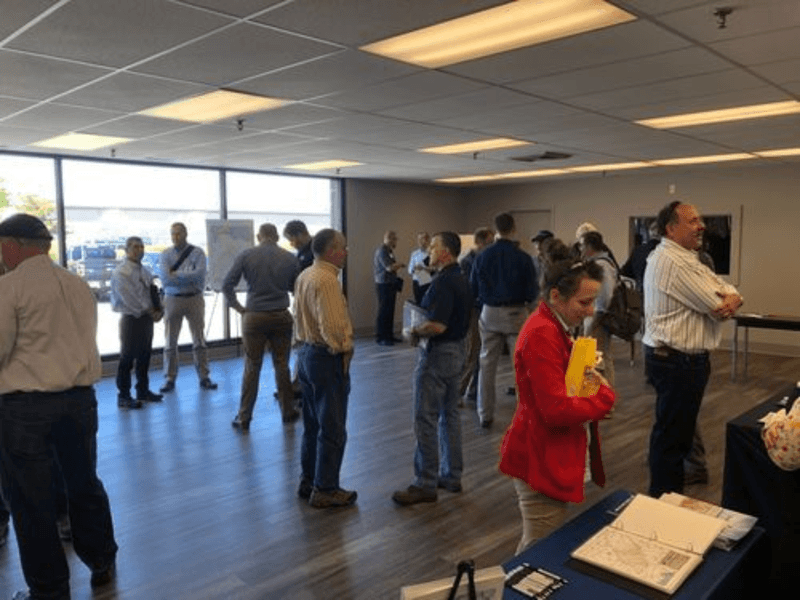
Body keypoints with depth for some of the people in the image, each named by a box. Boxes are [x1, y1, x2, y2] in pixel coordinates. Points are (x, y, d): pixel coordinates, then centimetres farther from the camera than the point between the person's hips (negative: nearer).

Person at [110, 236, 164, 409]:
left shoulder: (145, 271, 13)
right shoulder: (121, 273, -12)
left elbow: (153, 293, 12)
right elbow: (130, 299, -17)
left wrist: (159, 310, -5)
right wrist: (151, 312, -12)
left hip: (147, 318, 8)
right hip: (131, 319, -8)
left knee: (144, 356, 15)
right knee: (127, 358, -2)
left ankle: (143, 390, 26)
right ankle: (123, 396, 6)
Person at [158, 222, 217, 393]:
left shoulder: (197, 253, -1)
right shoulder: (165, 255, 2)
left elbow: (199, 274, -17)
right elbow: (165, 280, -11)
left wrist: (176, 273, -13)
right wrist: (189, 278, -13)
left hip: (194, 299, -1)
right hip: (173, 300, 1)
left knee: (199, 340, 5)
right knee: (170, 342, 5)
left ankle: (204, 377, 13)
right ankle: (169, 379, 14)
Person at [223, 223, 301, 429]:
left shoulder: (246, 256, -4)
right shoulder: (290, 258, 0)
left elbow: (227, 285, -8)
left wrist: (238, 307, 1)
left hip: (254, 317, -1)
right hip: (281, 317, 1)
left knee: (251, 368, 6)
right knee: (282, 365, 12)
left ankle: (244, 418, 11)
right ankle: (288, 412, 21)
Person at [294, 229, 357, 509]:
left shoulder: (304, 276, 9)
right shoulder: (326, 280, -21)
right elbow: (332, 325, -25)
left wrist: (307, 340, 13)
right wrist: (344, 349, -9)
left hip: (307, 351, 10)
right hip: (327, 358, -10)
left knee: (313, 424, 18)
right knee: (332, 429, 2)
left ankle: (308, 481, 29)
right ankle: (325, 490, 12)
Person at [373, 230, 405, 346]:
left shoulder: (389, 250, 16)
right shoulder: (382, 250, -15)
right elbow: (389, 268, -22)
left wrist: (396, 265, 7)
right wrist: (400, 264, -6)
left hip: (390, 284, 10)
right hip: (384, 284, -10)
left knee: (390, 311, 12)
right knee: (383, 311, -6)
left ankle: (389, 335, 20)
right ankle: (380, 337, -1)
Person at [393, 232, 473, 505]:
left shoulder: (443, 282, -21)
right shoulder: (461, 279, 10)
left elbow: (437, 325, -29)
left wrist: (416, 331, -11)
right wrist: (422, 328, 12)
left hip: (437, 352, -10)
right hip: (456, 350, 10)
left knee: (426, 419, -2)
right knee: (449, 414, 16)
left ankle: (425, 484, 6)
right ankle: (452, 476, 24)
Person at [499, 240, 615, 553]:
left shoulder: (553, 327, 8)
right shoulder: (543, 335, -24)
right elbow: (557, 410, -27)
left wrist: (591, 381, -2)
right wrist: (605, 397, -12)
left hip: (549, 455, 10)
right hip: (542, 459, -10)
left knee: (537, 547, 21)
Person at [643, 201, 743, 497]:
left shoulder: (686, 258, 14)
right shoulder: (673, 262, -21)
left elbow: (728, 290, 10)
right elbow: (716, 306, -21)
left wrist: (732, 299, -13)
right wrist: (724, 300, 2)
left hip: (685, 358, 11)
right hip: (677, 361, -11)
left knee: (678, 429, 20)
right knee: (672, 435, 0)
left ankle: (667, 495, 33)